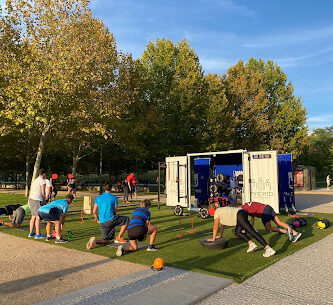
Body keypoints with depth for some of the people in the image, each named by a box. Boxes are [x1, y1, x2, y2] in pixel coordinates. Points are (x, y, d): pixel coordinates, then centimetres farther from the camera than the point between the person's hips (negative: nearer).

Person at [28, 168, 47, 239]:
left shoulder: (34, 181, 20)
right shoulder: (42, 181, -5)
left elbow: (31, 192, 21)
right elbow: (43, 193, -9)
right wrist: (44, 201, 0)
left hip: (31, 199, 9)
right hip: (37, 200, -9)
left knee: (33, 216, 15)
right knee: (38, 217, -4)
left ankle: (31, 233, 20)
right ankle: (38, 234, -2)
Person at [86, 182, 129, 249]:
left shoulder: (98, 198, 12)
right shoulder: (114, 197, 1)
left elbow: (94, 212, 9)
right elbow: (115, 211, 7)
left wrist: (98, 220, 26)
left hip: (102, 222, 5)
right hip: (110, 220, -5)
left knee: (106, 241, 17)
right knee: (126, 220, 15)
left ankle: (95, 241, -14)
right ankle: (119, 238, 10)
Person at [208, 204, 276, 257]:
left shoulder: (216, 213, 7)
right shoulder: (221, 210, 31)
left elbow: (215, 227, 9)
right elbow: (222, 224, 42)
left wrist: (213, 238, 19)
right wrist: (220, 235, 48)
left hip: (239, 215, -9)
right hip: (243, 213, 9)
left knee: (252, 232, -14)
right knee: (237, 232, 22)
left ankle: (269, 249, -20)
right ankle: (251, 244, 6)